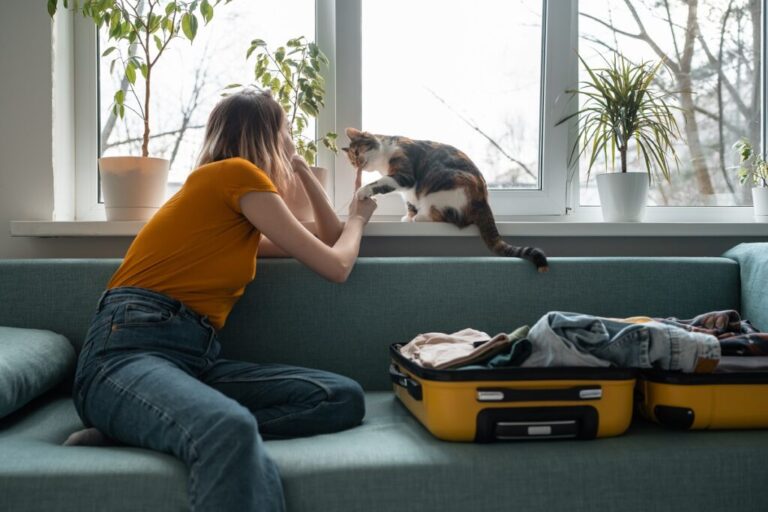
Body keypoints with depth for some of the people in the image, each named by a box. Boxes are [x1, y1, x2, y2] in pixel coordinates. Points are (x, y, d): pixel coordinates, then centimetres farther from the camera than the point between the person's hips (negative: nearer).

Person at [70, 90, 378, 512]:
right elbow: (336, 267, 4)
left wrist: (301, 169, 34)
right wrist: (358, 218, 24)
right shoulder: (237, 173, 0)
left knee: (344, 398, -15)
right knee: (231, 430, -42)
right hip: (128, 351, -9)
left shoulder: (237, 209, 26)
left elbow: (327, 243, 36)